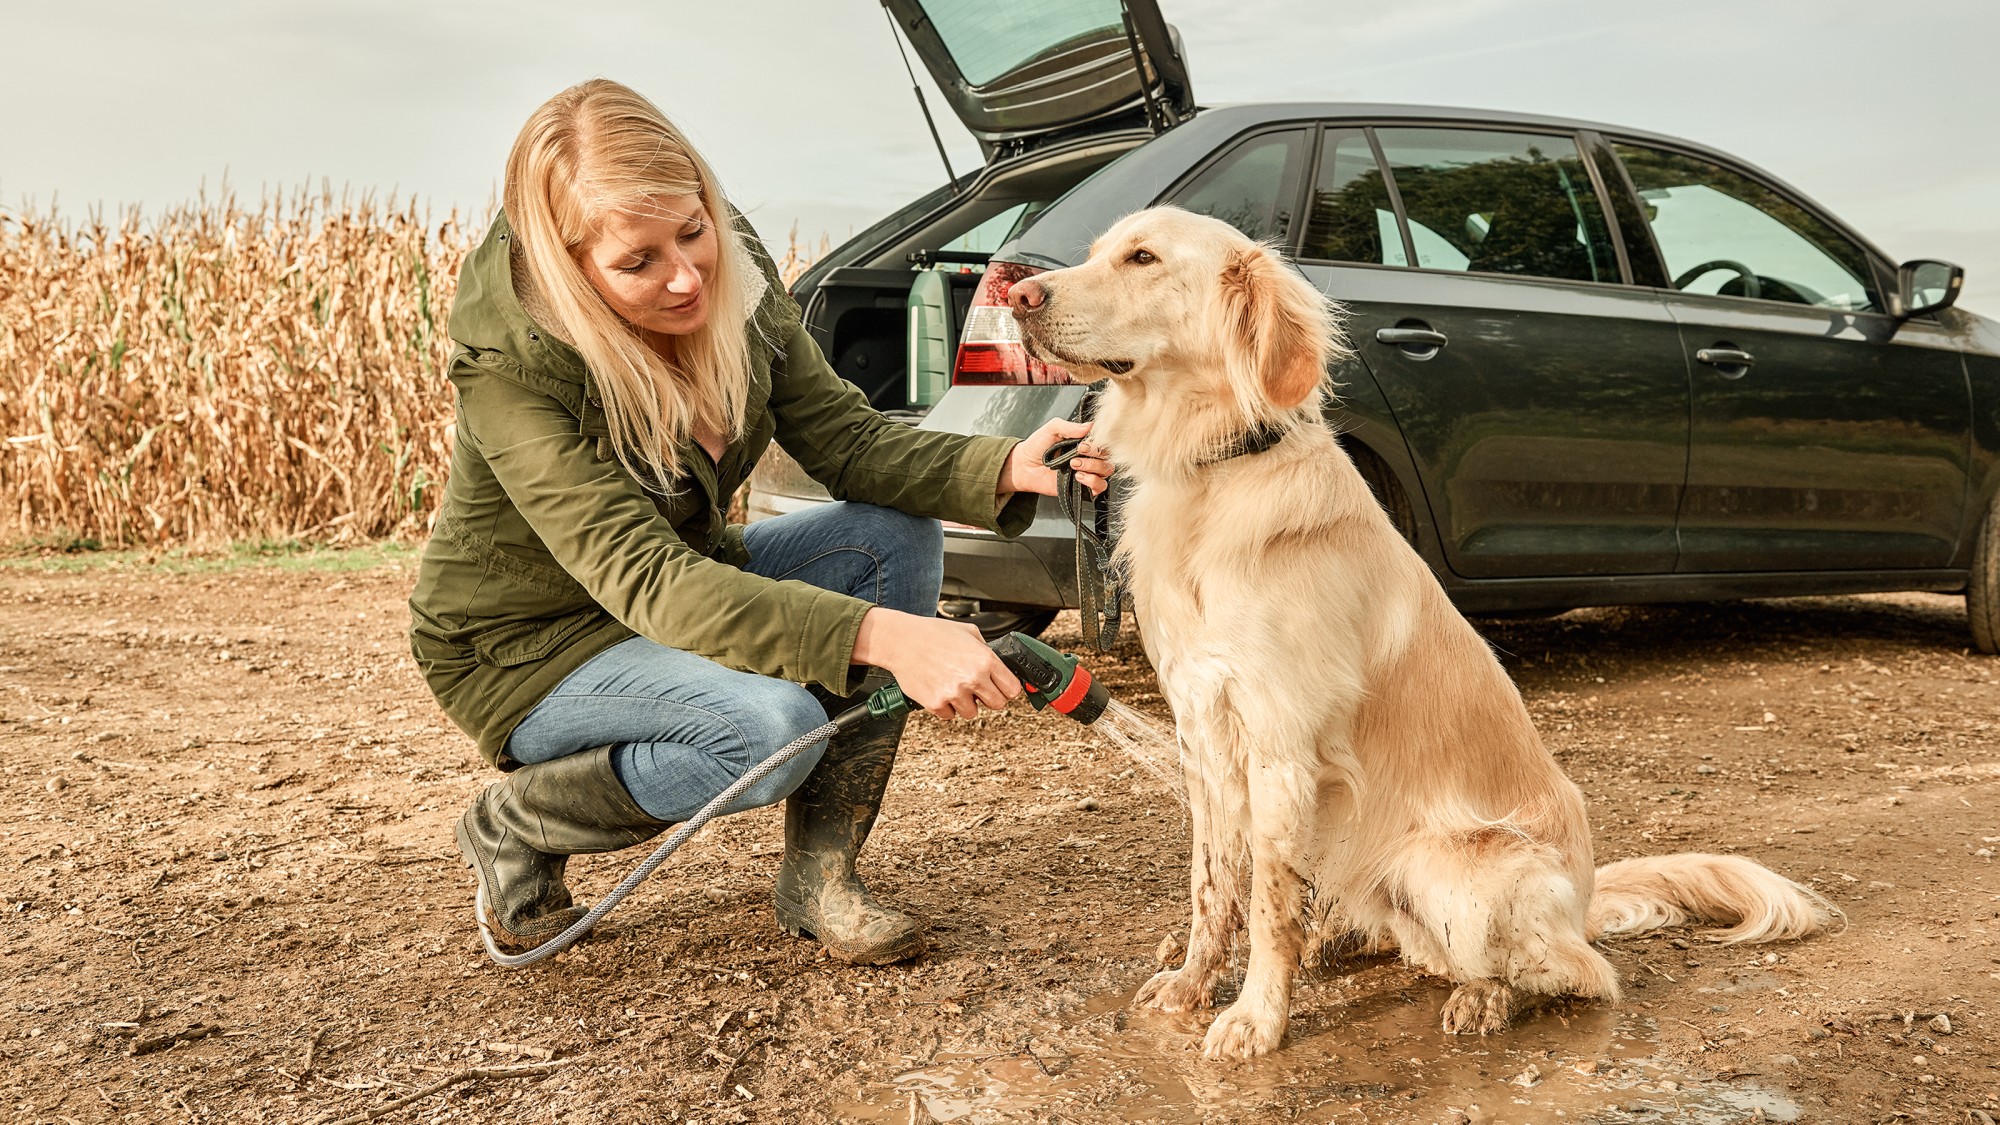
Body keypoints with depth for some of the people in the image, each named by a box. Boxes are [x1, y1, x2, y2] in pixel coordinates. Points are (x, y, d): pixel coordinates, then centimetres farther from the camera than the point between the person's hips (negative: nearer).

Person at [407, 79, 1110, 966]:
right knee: (775, 724, -32)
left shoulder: (734, 278, -13)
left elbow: (844, 438, -9)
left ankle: (820, 874, -7)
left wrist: (1004, 469, -28)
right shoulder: (507, 367, -31)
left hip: (691, 584, 7)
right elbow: (647, 582, -38)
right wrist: (883, 637, -49)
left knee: (899, 539, -14)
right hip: (531, 649, -6)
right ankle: (511, 827, -3)